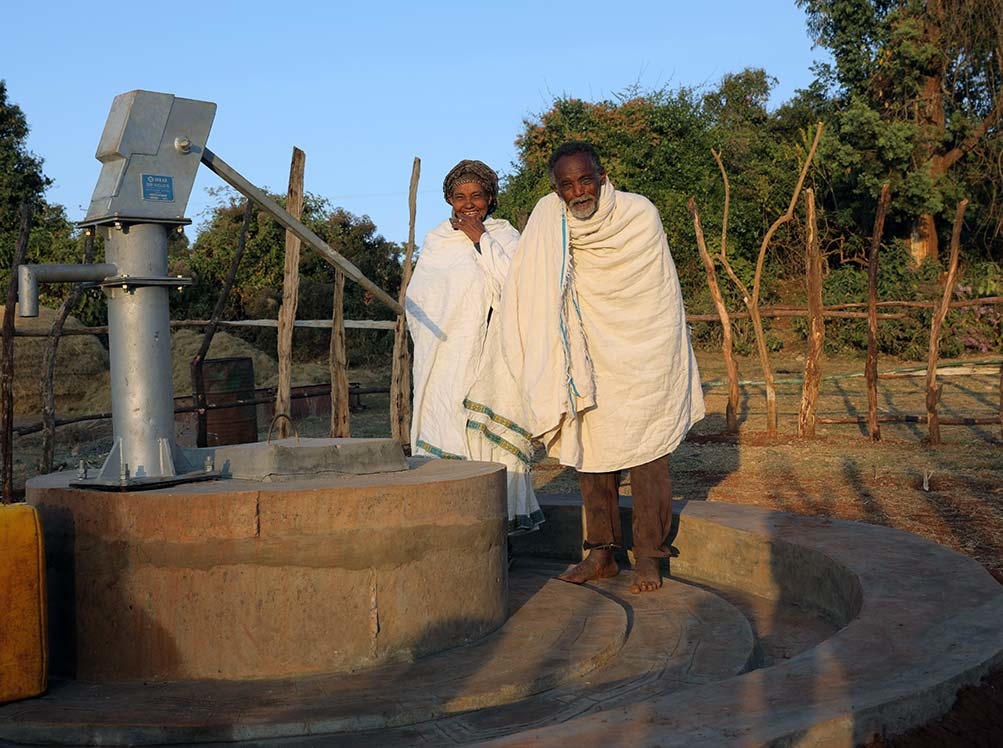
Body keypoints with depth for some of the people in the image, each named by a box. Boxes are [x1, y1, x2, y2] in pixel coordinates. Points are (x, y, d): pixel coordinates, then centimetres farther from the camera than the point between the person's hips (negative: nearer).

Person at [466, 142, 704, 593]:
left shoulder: (640, 216, -8)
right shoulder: (548, 224, -4)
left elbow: (660, 298, 3)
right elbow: (531, 299, 2)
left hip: (642, 360, -2)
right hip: (588, 362, 3)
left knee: (646, 455, -4)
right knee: (590, 453, 6)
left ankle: (648, 557, 4)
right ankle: (601, 553, 16)